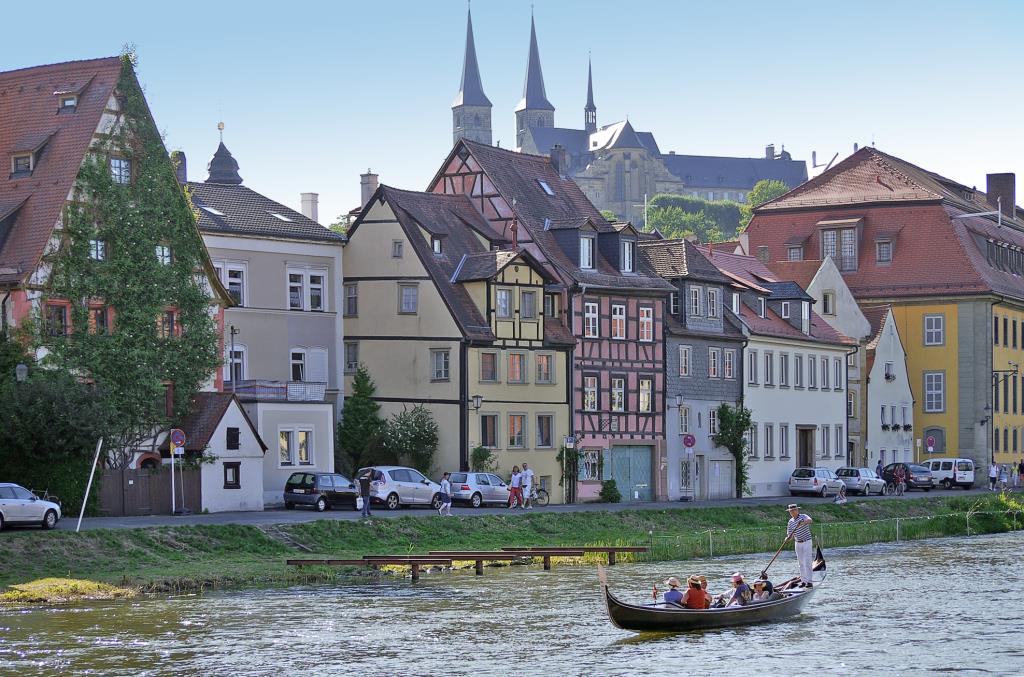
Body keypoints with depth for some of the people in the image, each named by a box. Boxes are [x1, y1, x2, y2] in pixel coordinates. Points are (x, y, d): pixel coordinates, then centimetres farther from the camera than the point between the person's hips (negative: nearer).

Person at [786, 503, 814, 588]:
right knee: (801, 563, 8)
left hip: (806, 542, -5)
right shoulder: (790, 522, 7)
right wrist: (788, 538, -16)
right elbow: (790, 535, 8)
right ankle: (803, 581, 12)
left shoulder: (803, 517, -9)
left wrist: (802, 523, -50)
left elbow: (810, 520, -32)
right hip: (797, 543, 5)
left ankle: (809, 581, -12)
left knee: (807, 563, -10)